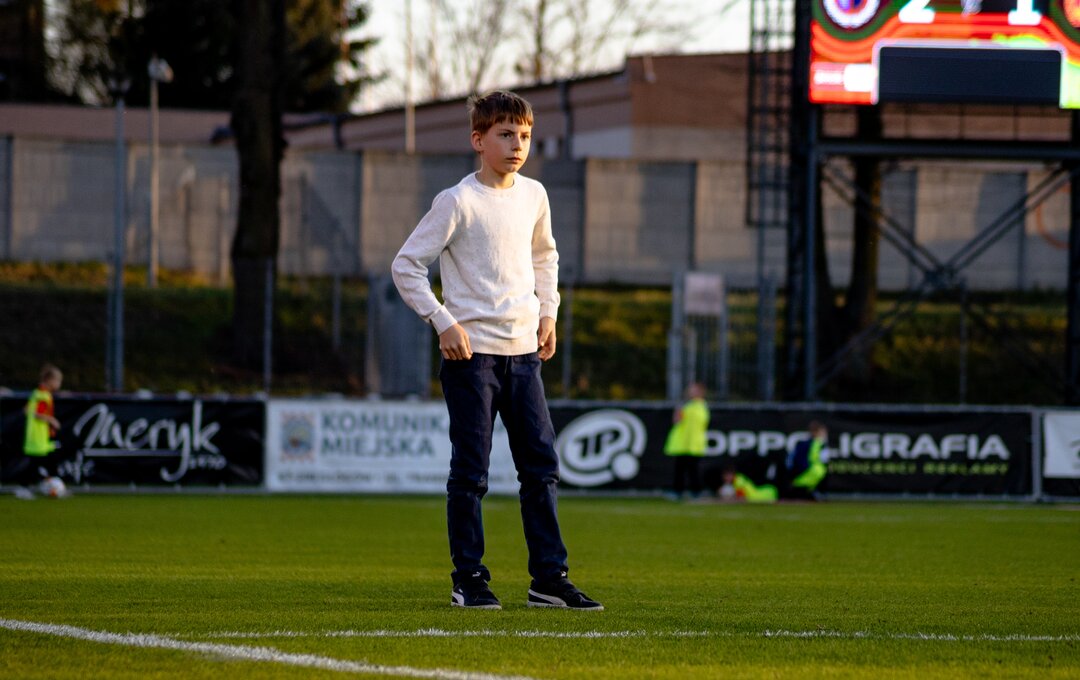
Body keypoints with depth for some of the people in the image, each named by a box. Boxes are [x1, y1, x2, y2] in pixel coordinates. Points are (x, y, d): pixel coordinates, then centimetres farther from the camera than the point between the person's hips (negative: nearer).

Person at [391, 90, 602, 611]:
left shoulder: (533, 195, 10)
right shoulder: (458, 202, -9)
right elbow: (406, 265, -7)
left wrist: (547, 312, 16)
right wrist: (443, 322, -13)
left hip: (523, 351, 6)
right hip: (471, 352, -6)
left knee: (541, 465, 4)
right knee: (470, 471, -3)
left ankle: (549, 578, 8)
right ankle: (469, 581, 4)